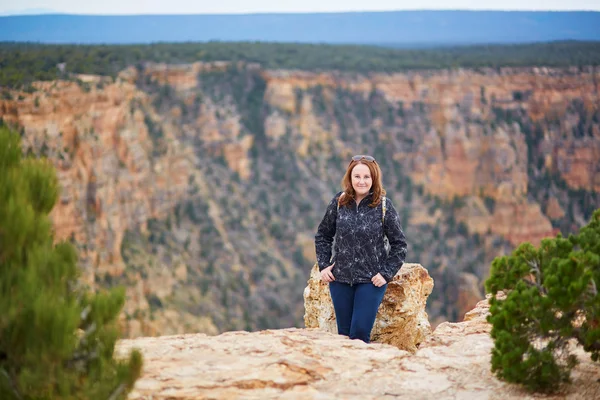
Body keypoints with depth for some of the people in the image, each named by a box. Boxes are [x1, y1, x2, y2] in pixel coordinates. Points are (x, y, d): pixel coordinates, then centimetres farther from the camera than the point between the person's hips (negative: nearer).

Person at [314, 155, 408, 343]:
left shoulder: (383, 206, -8)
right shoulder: (339, 202, -1)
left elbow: (399, 244, -2)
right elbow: (323, 235, 11)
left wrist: (387, 273, -8)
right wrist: (323, 265, 2)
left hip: (371, 280, -3)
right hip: (340, 279, 3)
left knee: (359, 335, -8)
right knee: (343, 334, 10)